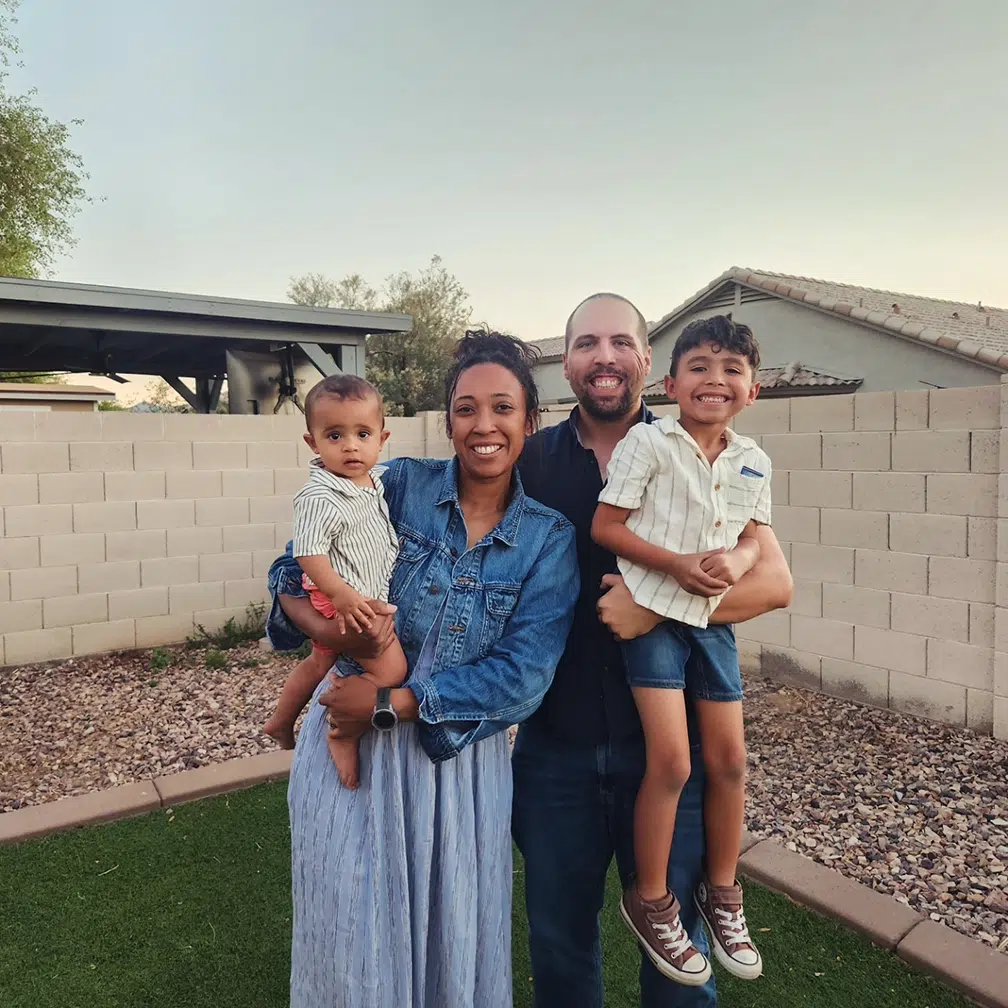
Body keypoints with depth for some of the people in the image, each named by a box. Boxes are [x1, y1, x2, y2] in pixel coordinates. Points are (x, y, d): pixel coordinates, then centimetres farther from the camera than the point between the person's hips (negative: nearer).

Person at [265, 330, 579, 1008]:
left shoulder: (550, 539, -7)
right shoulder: (400, 485, -7)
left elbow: (522, 676, -12)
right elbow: (292, 573, -3)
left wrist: (392, 704, -18)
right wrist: (328, 630, -25)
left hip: (461, 754, 1)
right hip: (349, 736, 0)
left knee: (455, 937, 16)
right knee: (353, 933, 14)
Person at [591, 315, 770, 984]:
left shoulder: (754, 462, 6)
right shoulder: (647, 442, -10)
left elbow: (753, 538, 12)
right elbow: (606, 527, -11)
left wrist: (736, 562, -11)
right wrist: (676, 564, -20)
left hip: (714, 618, 6)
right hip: (652, 610, -5)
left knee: (729, 759, 12)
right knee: (671, 762, -7)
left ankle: (721, 893, 36)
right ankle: (651, 901, 18)